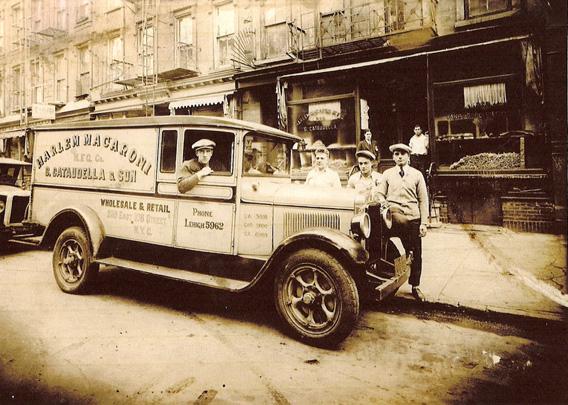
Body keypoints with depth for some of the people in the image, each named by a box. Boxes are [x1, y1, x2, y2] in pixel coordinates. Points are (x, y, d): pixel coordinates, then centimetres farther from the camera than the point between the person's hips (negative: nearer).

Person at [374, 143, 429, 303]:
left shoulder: (417, 174, 8)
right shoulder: (387, 174, 8)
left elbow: (423, 200, 6)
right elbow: (379, 193, 8)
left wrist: (423, 223, -1)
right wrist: (382, 201, -17)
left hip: (413, 217, 0)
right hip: (395, 213, 1)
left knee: (416, 253, 2)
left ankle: (415, 287, 18)